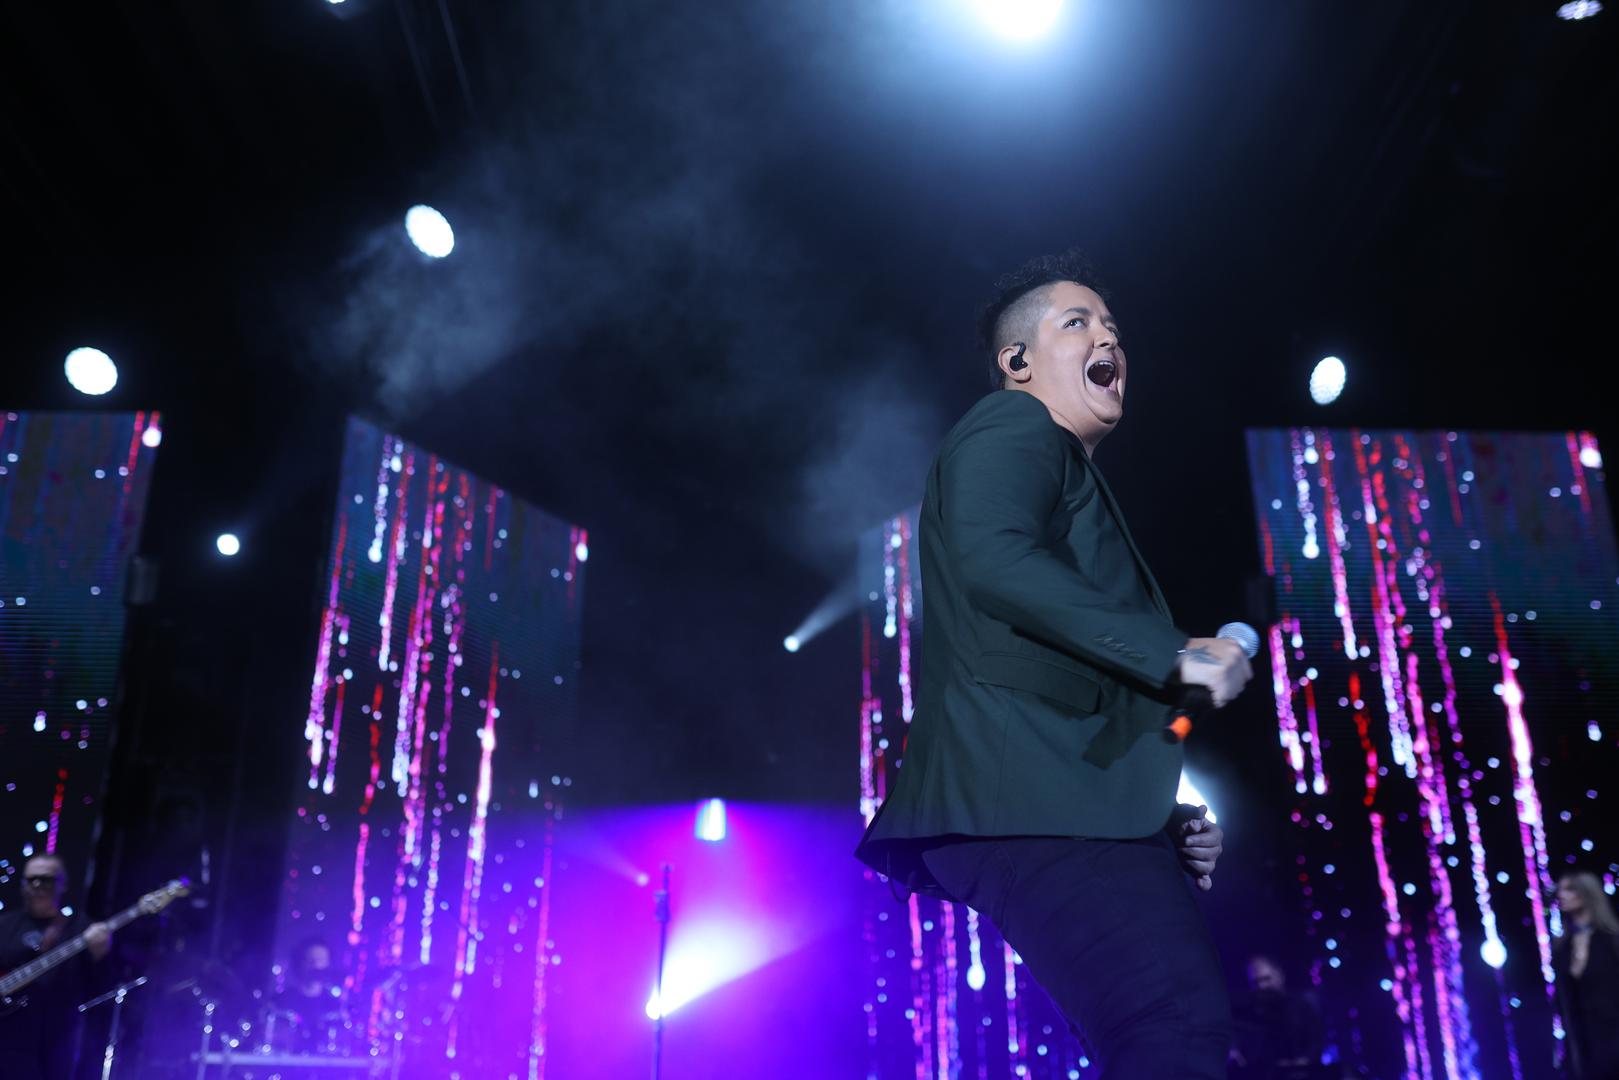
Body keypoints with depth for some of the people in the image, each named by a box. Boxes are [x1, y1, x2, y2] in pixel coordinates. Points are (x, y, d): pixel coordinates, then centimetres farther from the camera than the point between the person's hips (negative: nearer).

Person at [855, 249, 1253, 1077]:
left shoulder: (1070, 473, 34)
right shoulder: (1012, 426, 5)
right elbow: (994, 558, -19)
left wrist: (1162, 817, 19)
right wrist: (1172, 652, -16)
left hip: (1069, 808, 10)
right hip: (1030, 797, -10)